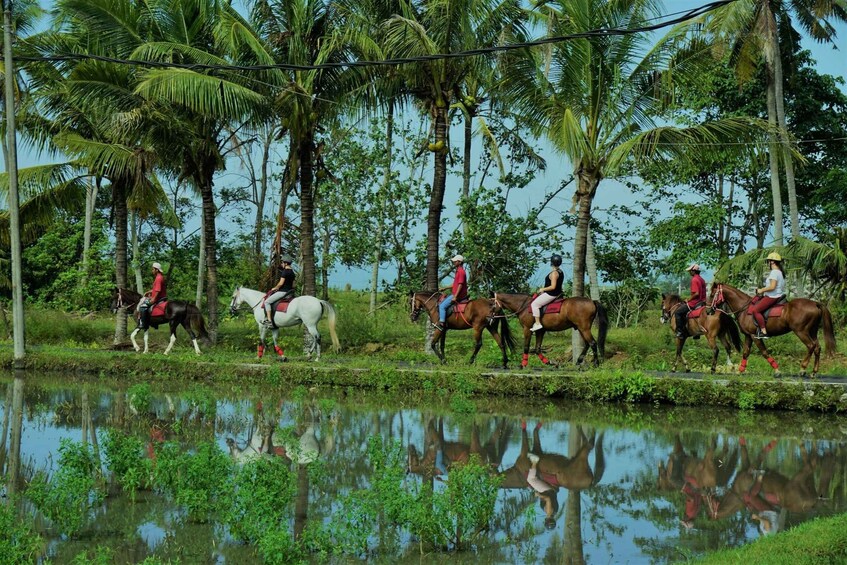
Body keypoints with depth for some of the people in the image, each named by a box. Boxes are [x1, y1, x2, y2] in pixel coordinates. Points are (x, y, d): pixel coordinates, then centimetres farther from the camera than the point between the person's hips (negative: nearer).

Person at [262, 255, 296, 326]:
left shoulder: (285, 271, -15)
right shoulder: (292, 272, 13)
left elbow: (281, 283, -20)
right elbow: (293, 285, 17)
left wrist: (275, 288, -3)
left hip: (283, 292, -10)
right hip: (290, 292, 10)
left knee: (267, 302, -5)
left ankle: (269, 320, -14)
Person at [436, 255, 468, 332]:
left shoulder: (461, 272, -15)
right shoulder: (458, 271, 17)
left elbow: (460, 285, -21)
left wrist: (455, 297, -24)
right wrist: (445, 288, 21)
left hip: (458, 295, -11)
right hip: (455, 293, 11)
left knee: (442, 306, -18)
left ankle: (441, 323, -23)